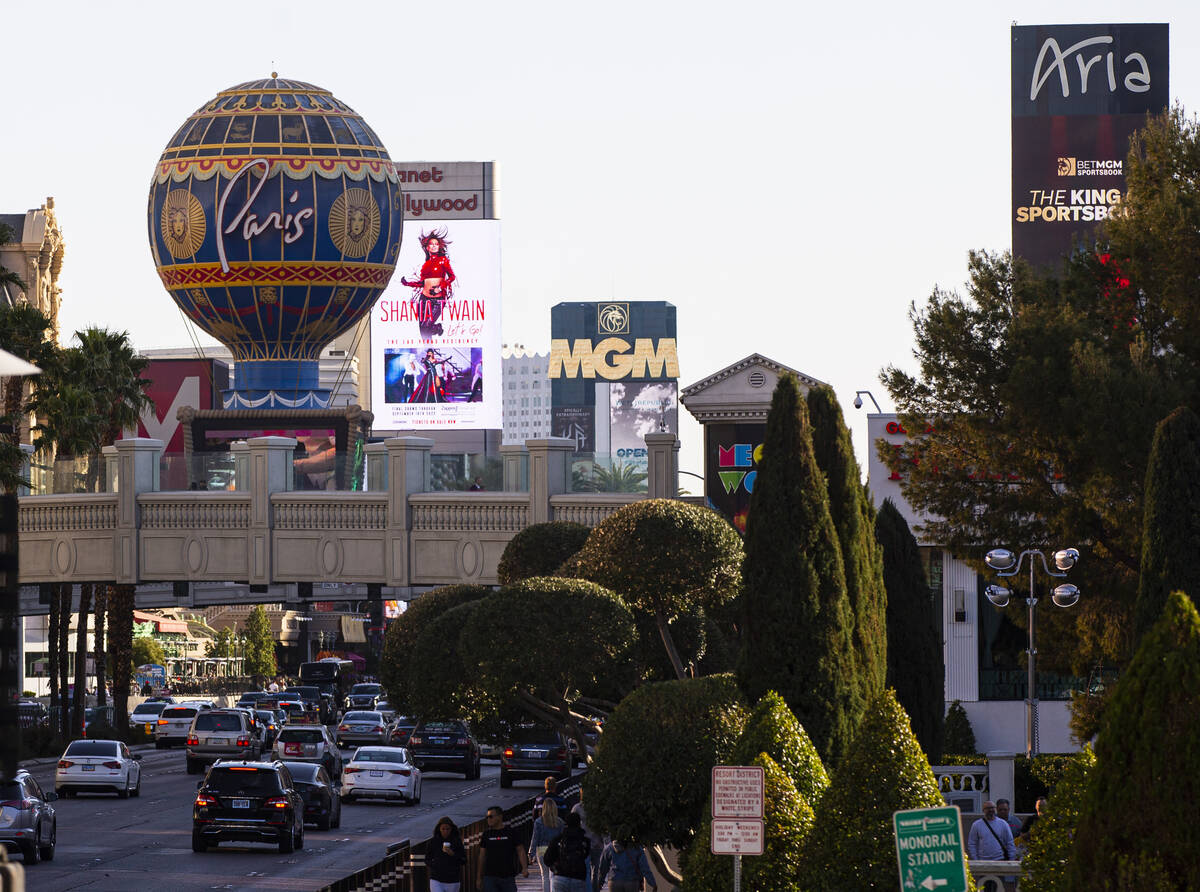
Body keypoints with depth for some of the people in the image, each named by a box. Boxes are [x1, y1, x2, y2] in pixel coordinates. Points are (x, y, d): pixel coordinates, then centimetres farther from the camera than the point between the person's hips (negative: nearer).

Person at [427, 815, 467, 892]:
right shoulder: (434, 842, 1)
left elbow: (463, 861, -3)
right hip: (436, 881, -1)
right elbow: (427, 860, 10)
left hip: (453, 881, 1)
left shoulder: (457, 842, 0)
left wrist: (453, 854, -19)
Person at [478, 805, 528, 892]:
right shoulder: (487, 834, 7)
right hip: (490, 877, 1)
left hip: (508, 876, -1)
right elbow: (482, 855, 11)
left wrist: (524, 868, -15)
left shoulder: (511, 832, 2)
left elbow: (520, 851, 1)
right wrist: (479, 877, 10)